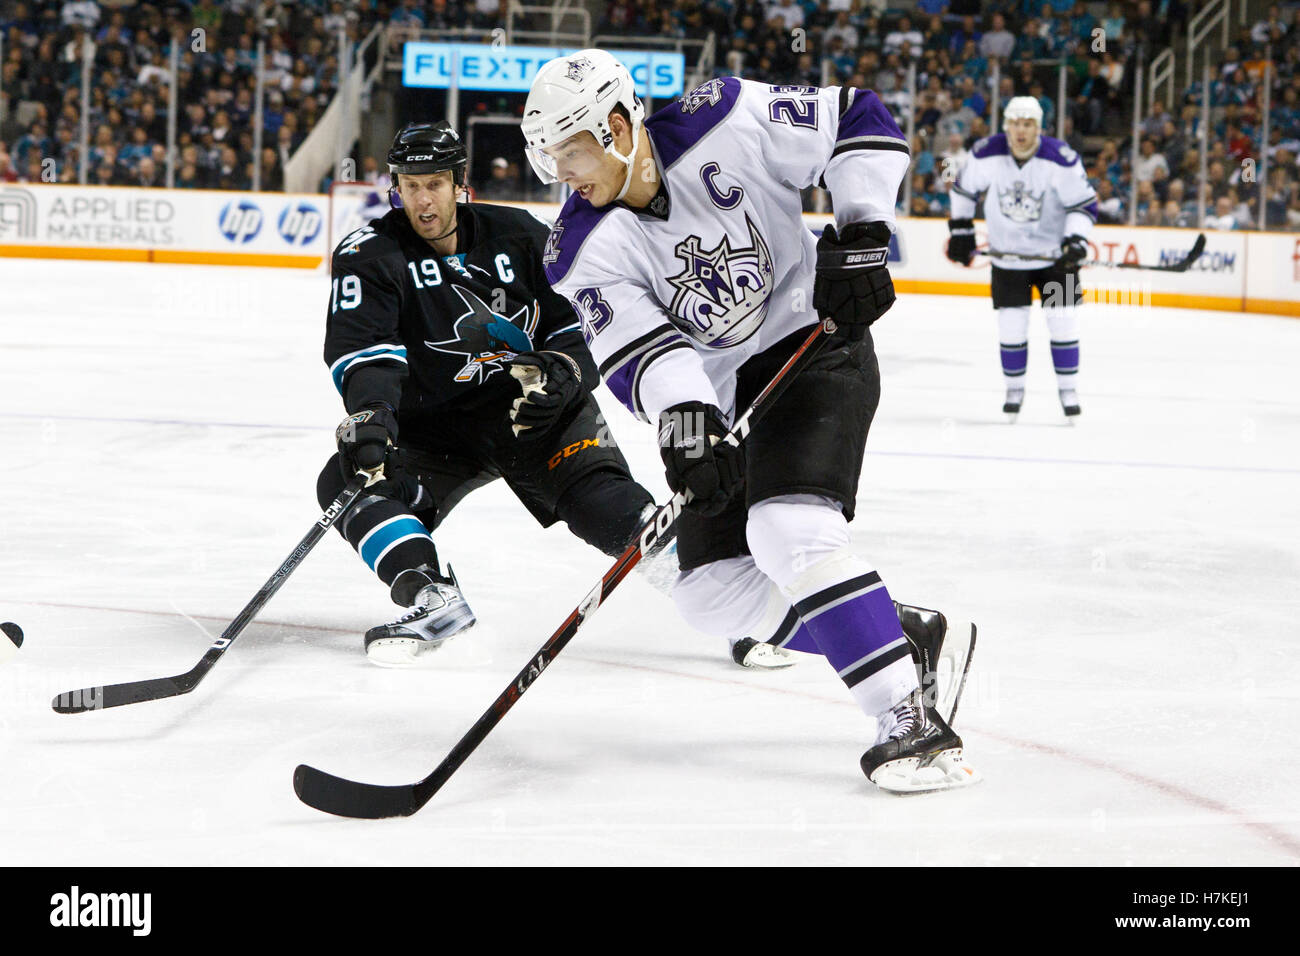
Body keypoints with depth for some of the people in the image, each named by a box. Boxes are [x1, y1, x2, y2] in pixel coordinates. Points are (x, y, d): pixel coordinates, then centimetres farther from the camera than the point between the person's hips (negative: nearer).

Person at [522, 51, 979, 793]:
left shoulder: (729, 126, -18)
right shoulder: (586, 251, -9)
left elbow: (860, 121, -9)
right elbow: (637, 343, -23)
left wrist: (860, 235, -17)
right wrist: (683, 416, -41)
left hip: (818, 345, -6)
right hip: (723, 395, 6)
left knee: (791, 530, -28)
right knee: (716, 595, -1)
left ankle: (913, 721, -25)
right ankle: (906, 639, 10)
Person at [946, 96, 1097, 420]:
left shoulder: (1062, 160, -19)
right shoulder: (986, 154, -13)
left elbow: (1084, 203, -11)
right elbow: (964, 188, 5)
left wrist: (1076, 239, -24)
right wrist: (960, 229, 6)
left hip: (1054, 253, -1)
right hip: (1008, 256, 1)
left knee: (1063, 322, -3)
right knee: (1011, 328, 1)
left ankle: (1068, 389, 10)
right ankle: (1014, 389, 18)